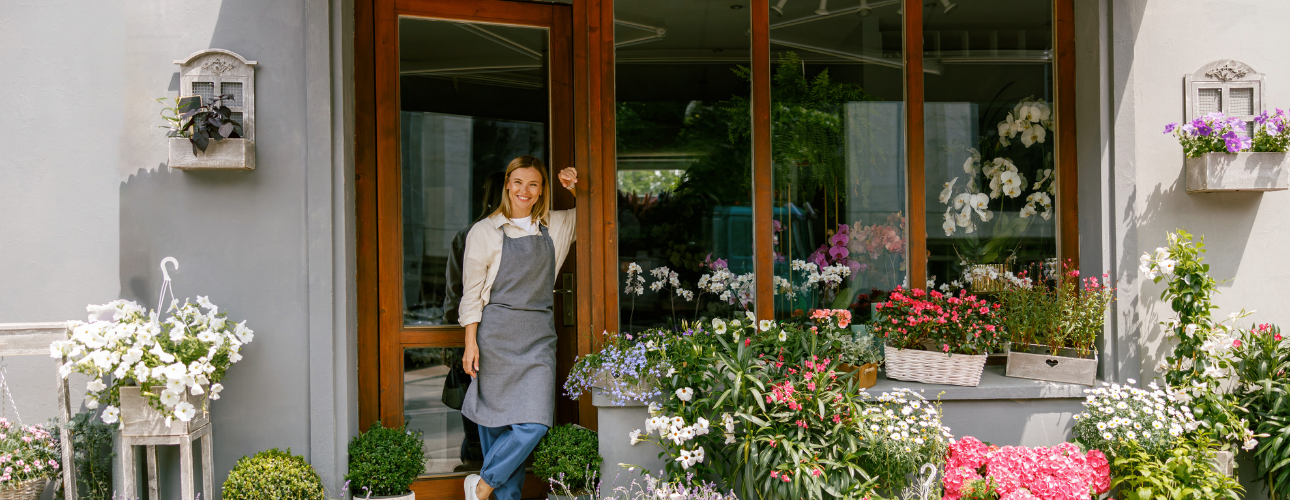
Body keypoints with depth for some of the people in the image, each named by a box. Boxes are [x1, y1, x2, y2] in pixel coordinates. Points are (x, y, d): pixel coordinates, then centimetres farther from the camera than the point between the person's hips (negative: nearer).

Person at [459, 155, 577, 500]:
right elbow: (472, 293, 3)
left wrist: (575, 189, 7)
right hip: (496, 333, -2)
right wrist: (470, 343, -4)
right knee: (495, 420, 0)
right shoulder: (485, 231, 2)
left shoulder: (556, 226, 10)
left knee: (535, 423, -9)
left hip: (539, 336, 2)